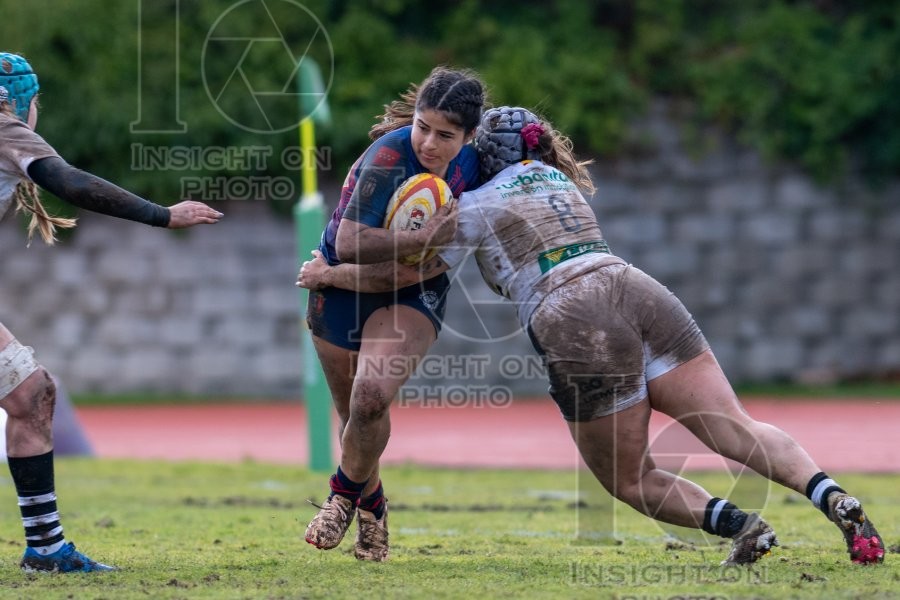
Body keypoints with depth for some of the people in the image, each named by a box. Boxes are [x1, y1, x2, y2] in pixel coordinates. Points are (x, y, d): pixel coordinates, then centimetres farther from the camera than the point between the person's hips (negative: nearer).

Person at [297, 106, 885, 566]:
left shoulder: (476, 207, 15)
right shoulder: (557, 178, 32)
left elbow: (400, 274, 20)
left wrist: (327, 273, 36)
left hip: (576, 327, -5)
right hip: (640, 291, 5)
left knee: (630, 480, 10)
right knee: (738, 430, -7)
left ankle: (735, 523, -15)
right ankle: (834, 499, -32)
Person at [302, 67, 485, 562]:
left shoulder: (470, 165, -11)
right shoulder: (390, 155, -29)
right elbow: (349, 244, -35)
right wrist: (425, 238, -40)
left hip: (414, 294, 2)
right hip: (344, 286, -2)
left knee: (371, 397, -23)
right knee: (354, 411, 10)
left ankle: (345, 494, 3)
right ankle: (371, 507, 38)